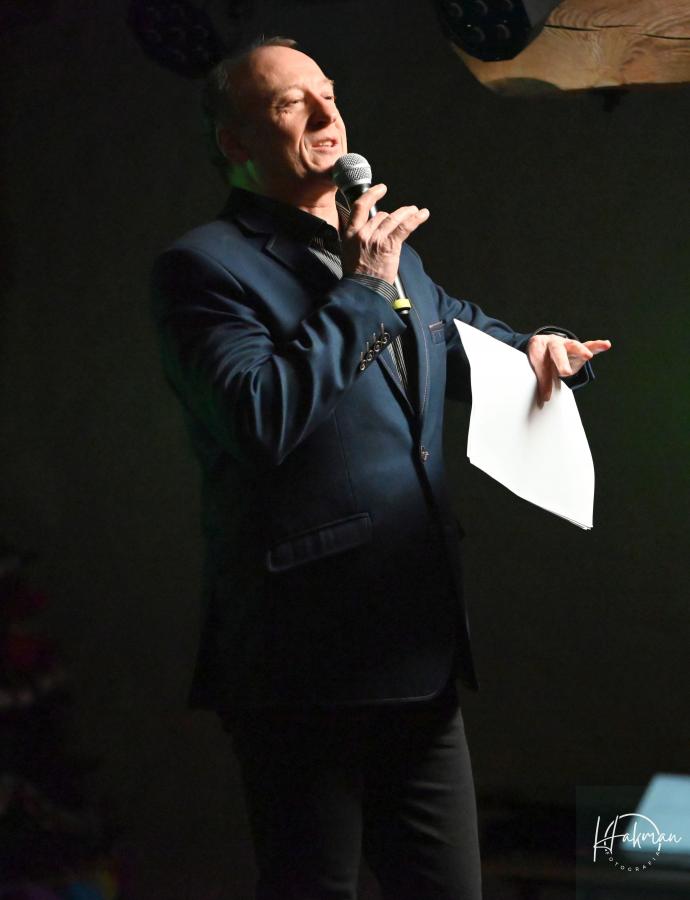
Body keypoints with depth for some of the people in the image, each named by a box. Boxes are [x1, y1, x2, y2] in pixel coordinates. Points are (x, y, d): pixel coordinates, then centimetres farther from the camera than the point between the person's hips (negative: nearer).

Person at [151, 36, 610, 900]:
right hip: (304, 667, -7)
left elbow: (465, 336, 37)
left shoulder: (395, 260, 17)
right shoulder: (205, 266, -7)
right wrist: (362, 290, -15)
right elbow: (260, 418, -23)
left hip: (422, 657, 7)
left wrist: (536, 347, 14)